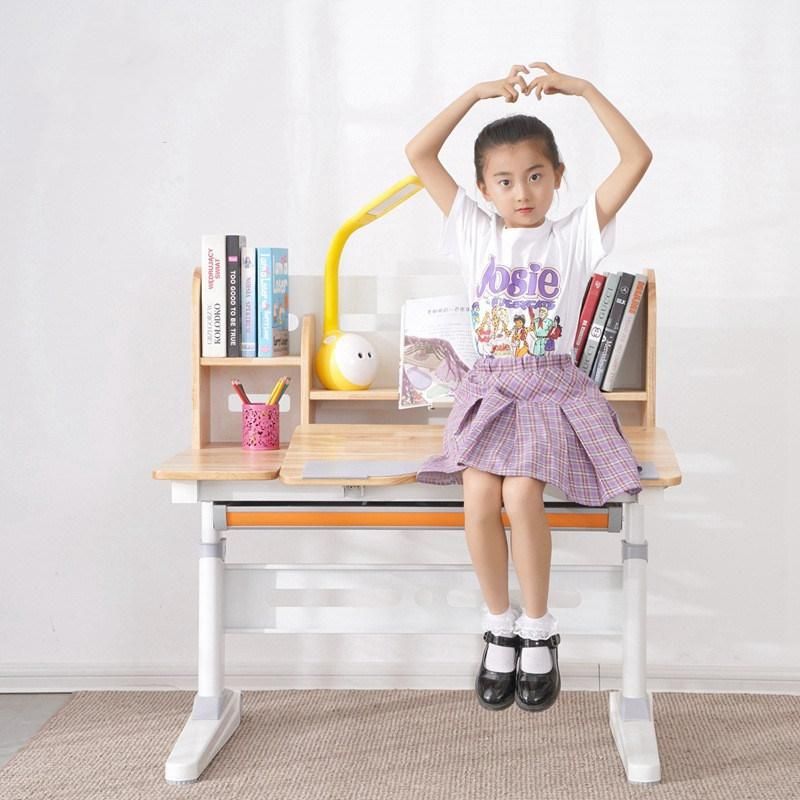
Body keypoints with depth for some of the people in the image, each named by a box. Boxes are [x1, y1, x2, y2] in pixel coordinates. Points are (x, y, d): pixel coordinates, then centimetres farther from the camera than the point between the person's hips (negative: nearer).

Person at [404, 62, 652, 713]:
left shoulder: (574, 237, 2)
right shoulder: (476, 233, 8)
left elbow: (638, 158, -7)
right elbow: (419, 154, 4)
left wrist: (582, 89, -7)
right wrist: (478, 93, 0)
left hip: (554, 390, -2)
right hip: (488, 390, 2)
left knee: (521, 496, -26)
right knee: (479, 497, -23)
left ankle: (539, 634, -6)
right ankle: (500, 630, -4)